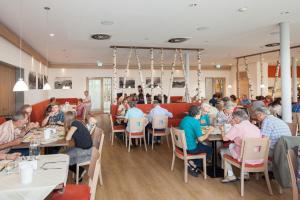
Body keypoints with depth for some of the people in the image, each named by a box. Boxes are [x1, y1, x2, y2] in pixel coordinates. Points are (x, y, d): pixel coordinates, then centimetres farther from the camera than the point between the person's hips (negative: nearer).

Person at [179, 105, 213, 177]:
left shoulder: (184, 119, 4)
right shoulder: (196, 122, -20)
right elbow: (200, 139, -20)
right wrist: (209, 131, -7)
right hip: (190, 149, -8)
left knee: (201, 145, 31)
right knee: (209, 150, 14)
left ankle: (192, 164, 23)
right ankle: (195, 166, 11)